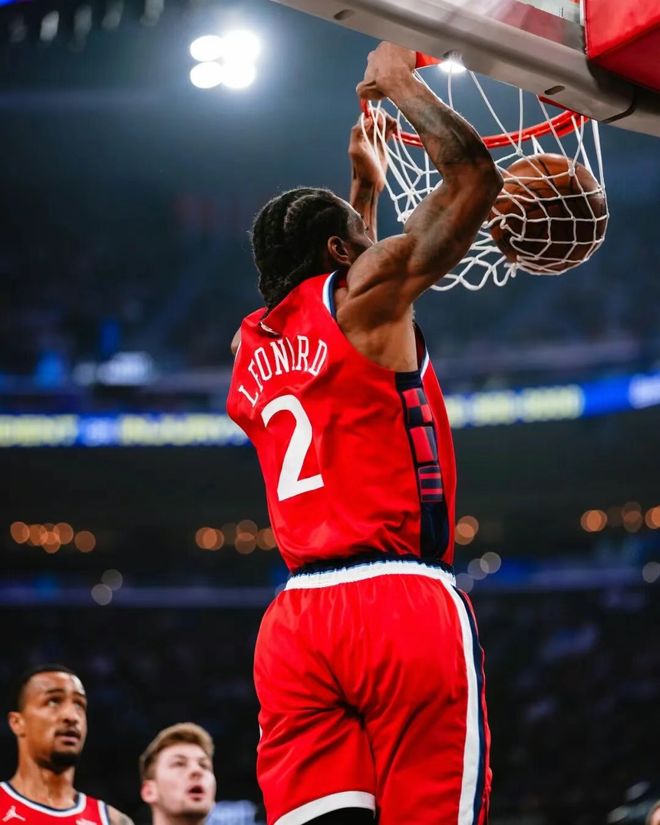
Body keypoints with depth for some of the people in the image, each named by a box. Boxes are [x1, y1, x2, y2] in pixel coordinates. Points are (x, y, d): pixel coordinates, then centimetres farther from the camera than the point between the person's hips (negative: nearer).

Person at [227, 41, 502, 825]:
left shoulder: (251, 346, 21)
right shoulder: (365, 294, 1)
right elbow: (474, 174, 3)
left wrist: (364, 185, 49)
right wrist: (399, 82, 17)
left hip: (296, 617, 7)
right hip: (400, 600, -6)